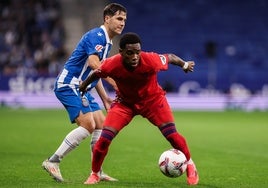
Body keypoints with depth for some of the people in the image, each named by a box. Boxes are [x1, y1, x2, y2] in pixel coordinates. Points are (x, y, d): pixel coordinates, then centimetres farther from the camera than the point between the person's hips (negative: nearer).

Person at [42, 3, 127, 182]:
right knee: (88, 125, -21)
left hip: (81, 88, 10)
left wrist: (104, 97, 21)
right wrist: (115, 83, -33)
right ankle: (53, 161, -14)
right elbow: (93, 63, -30)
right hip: (69, 85, -10)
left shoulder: (107, 41, 18)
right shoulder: (96, 36, -14)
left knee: (101, 125, 5)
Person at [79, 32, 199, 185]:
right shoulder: (111, 65, -30)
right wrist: (84, 85, 14)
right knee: (104, 139, -12)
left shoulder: (151, 60, -33)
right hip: (124, 102, 1)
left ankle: (190, 166, 14)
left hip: (152, 99, -1)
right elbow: (96, 73, -6)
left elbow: (170, 57, -11)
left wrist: (185, 65, 9)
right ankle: (95, 174, 13)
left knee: (172, 134, -13)